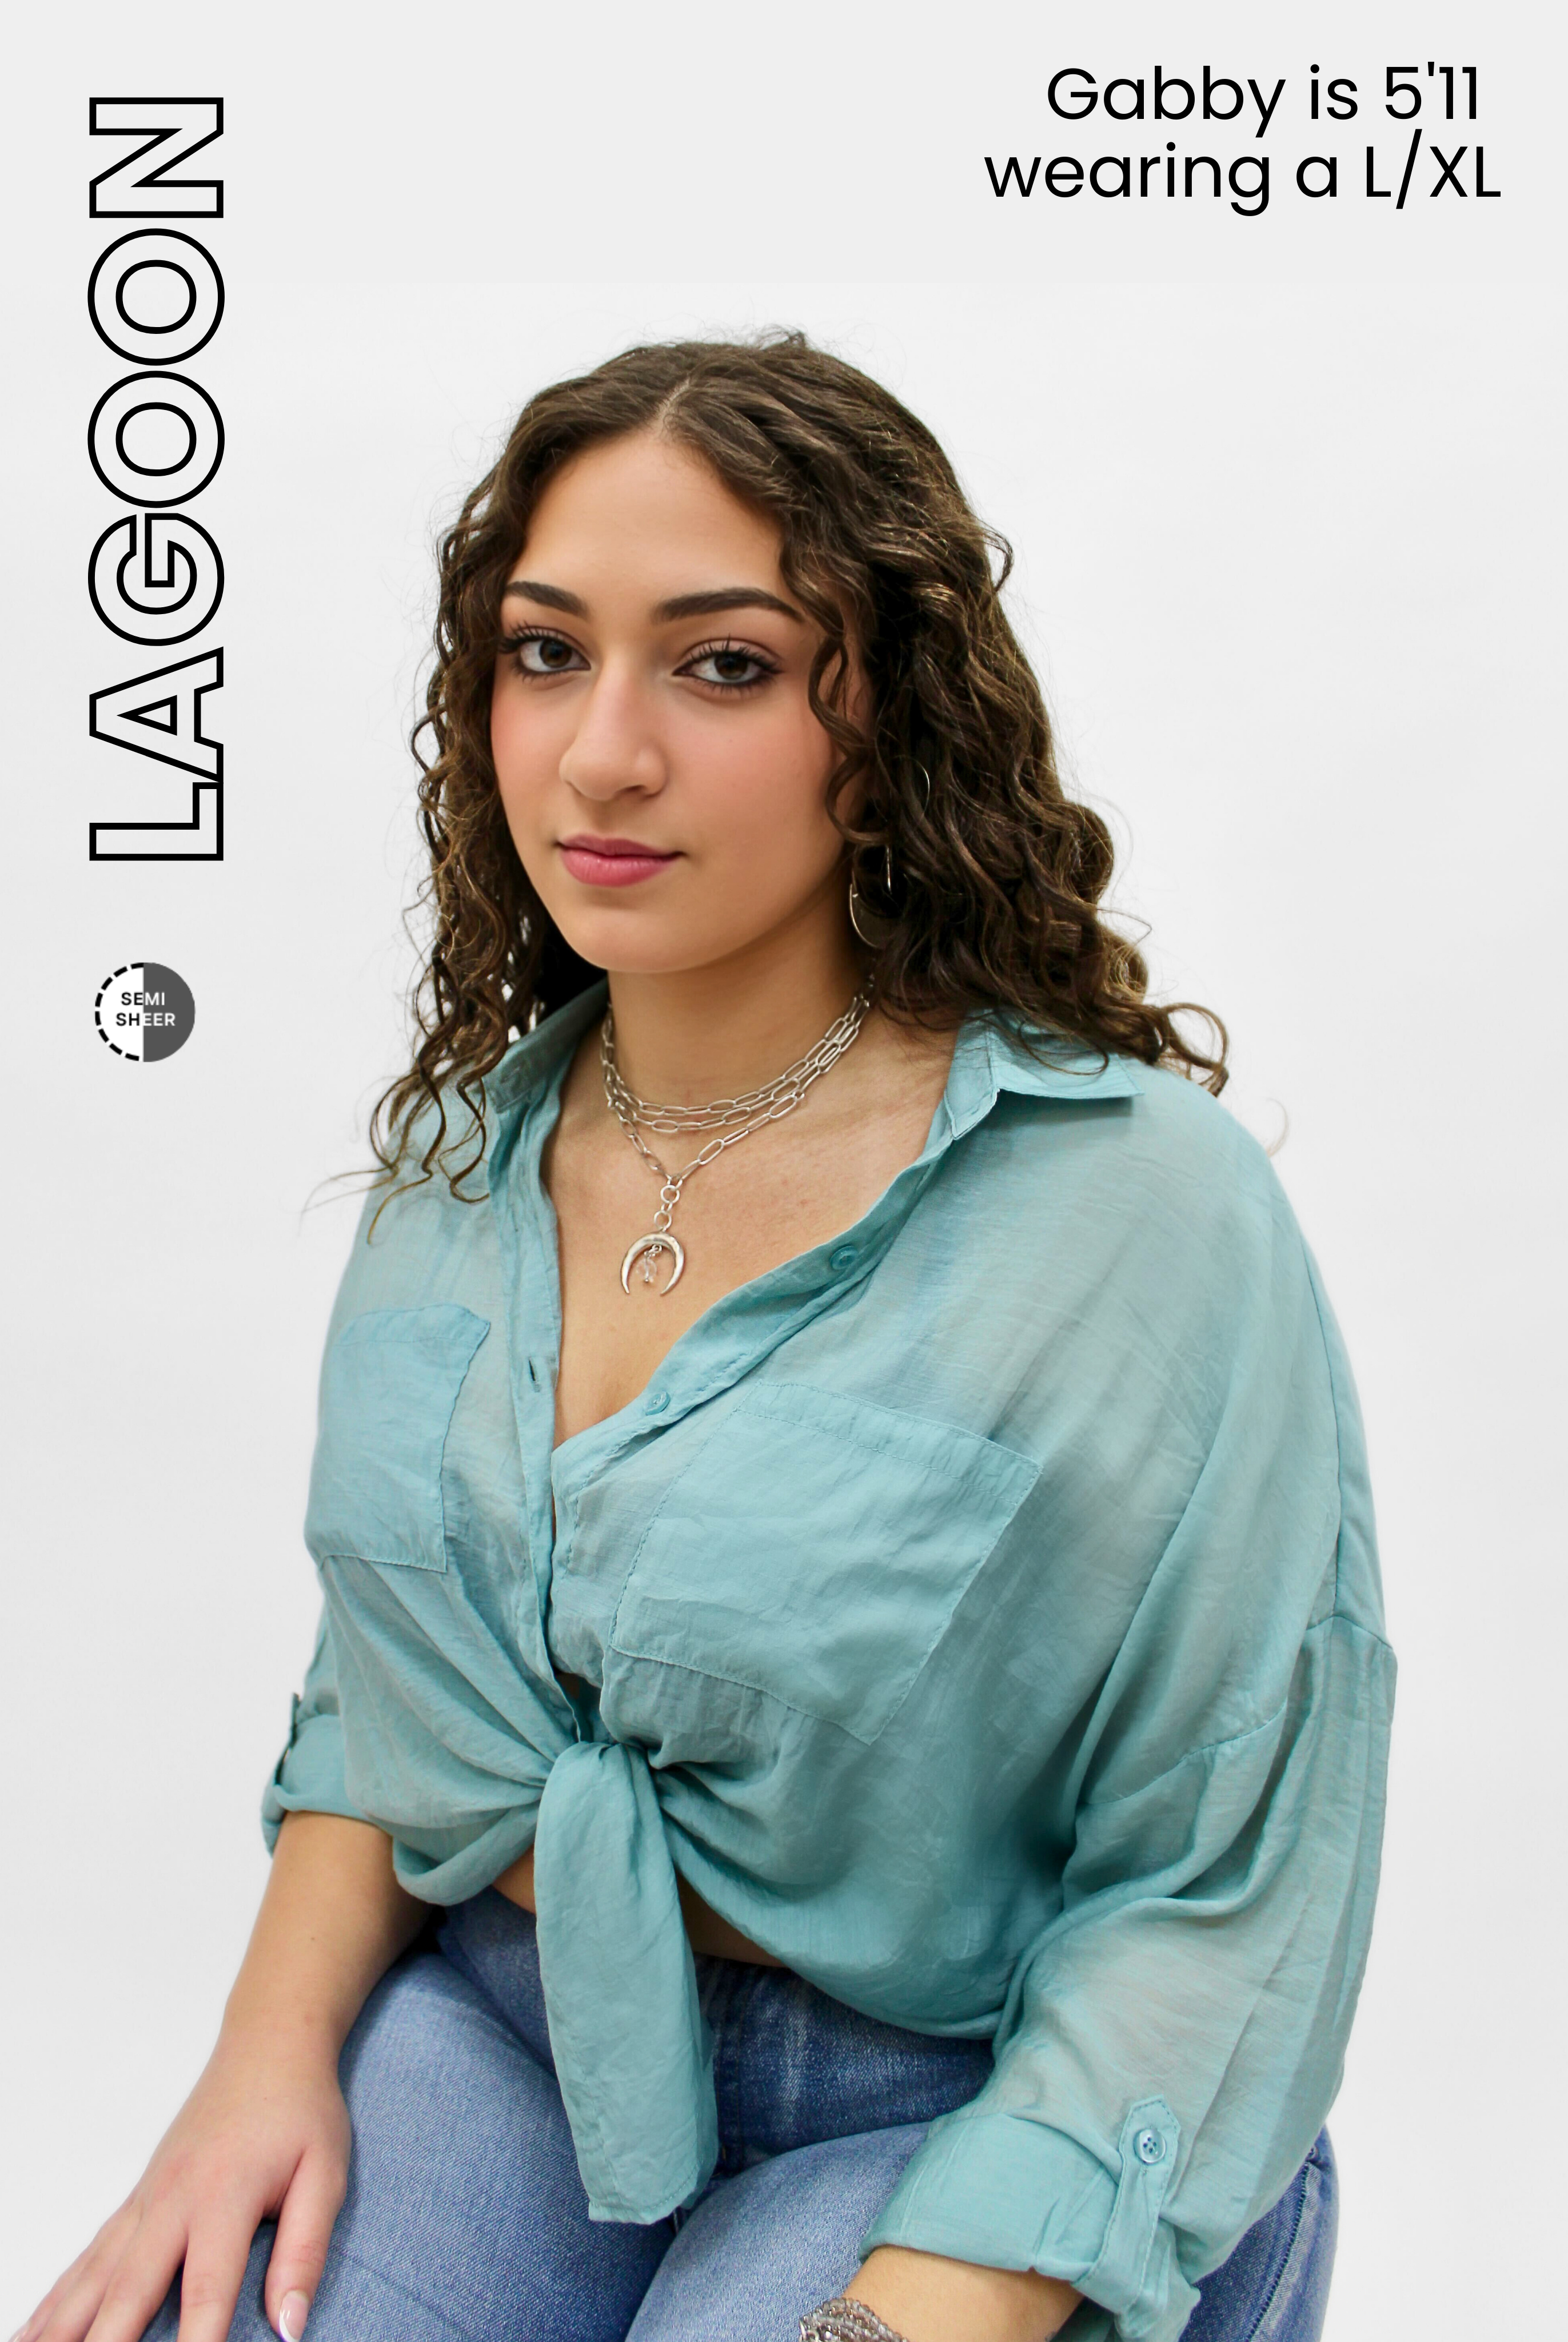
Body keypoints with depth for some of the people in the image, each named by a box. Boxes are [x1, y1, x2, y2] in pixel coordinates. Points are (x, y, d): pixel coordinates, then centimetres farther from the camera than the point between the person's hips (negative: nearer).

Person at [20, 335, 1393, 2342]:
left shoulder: (1143, 1210, -17)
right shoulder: (469, 1154, 2)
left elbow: (1222, 1891, -14)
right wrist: (276, 2046, -3)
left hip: (956, 2100, -4)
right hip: (487, 2018, 4)